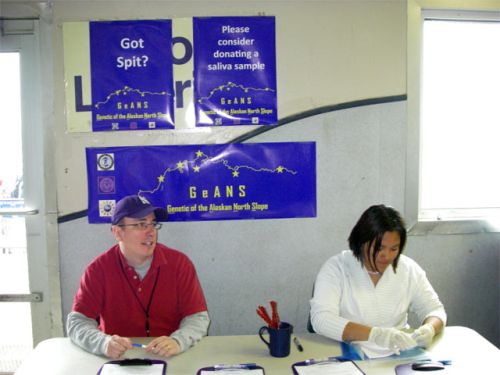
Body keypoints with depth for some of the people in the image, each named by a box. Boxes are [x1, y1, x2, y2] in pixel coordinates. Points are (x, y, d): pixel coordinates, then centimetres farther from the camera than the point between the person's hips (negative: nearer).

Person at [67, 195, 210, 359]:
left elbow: (198, 317, -6)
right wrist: (104, 343, -27)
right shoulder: (99, 269, -6)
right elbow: (77, 321, -7)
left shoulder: (179, 263, -6)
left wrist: (177, 341, -26)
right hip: (118, 360, 1)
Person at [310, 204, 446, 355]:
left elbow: (435, 310, 7)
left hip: (398, 356, 5)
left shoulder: (409, 269, 3)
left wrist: (429, 329, -17)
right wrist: (375, 334, -32)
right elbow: (321, 319, -21)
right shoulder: (335, 268, -9)